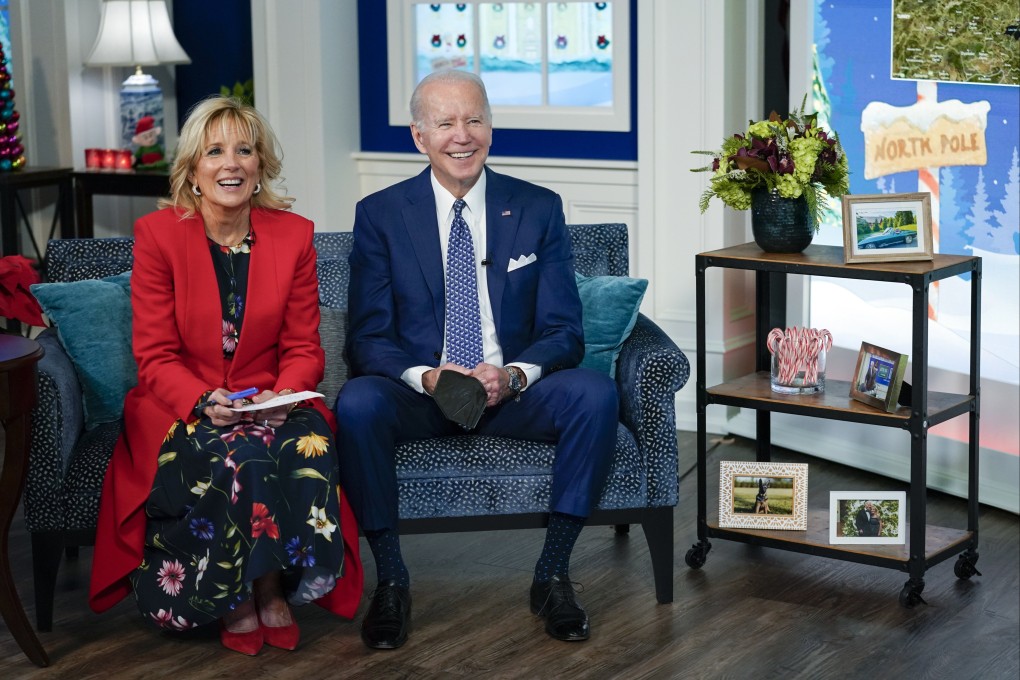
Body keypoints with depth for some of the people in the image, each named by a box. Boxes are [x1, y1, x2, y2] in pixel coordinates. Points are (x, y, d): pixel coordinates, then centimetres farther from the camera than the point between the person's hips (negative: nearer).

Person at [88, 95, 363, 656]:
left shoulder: (293, 235, 3)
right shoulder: (158, 234, -4)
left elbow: (303, 349, 4)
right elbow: (155, 357, -5)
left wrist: (283, 397, -18)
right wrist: (203, 401, -24)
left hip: (272, 404, 2)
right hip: (180, 405, -2)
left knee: (308, 446, -31)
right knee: (238, 456, -34)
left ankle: (271, 589, -12)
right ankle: (238, 599, -12)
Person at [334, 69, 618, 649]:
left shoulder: (539, 209, 4)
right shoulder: (380, 215, 2)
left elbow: (563, 332, 0)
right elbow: (369, 337, -3)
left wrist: (513, 374, -22)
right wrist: (427, 377, -24)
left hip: (512, 390, 1)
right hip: (419, 393, -1)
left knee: (596, 393, -28)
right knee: (356, 402, -33)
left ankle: (553, 574, -16)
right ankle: (391, 579, -17)